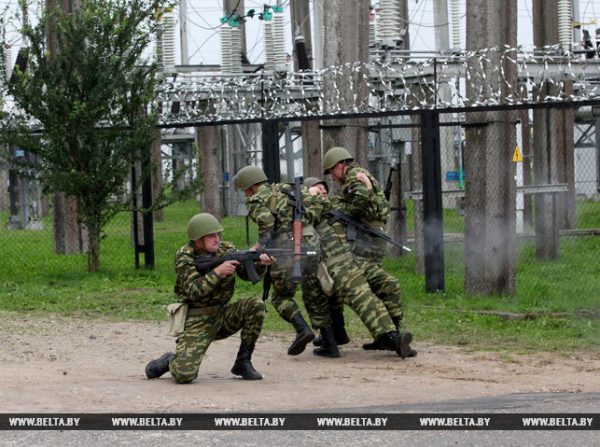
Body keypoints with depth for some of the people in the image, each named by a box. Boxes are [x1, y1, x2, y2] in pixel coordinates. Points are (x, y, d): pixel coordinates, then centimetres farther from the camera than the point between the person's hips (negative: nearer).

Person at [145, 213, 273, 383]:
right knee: (184, 374, -24)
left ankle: (243, 362, -6)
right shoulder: (184, 258, -13)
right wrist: (217, 272, -35)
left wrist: (260, 264, -26)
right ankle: (170, 361, 16)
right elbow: (193, 292, -24)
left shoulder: (226, 249, 0)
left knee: (256, 305, -20)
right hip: (197, 321, -5)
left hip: (223, 315, 5)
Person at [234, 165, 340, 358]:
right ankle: (329, 345, 9)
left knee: (282, 296, 12)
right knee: (315, 295, 15)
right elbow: (315, 206, 13)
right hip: (311, 241, 5)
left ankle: (302, 328, -11)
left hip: (286, 247, -5)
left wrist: (260, 245, -3)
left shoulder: (255, 200, 7)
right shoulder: (286, 189, 24)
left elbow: (266, 220, -13)